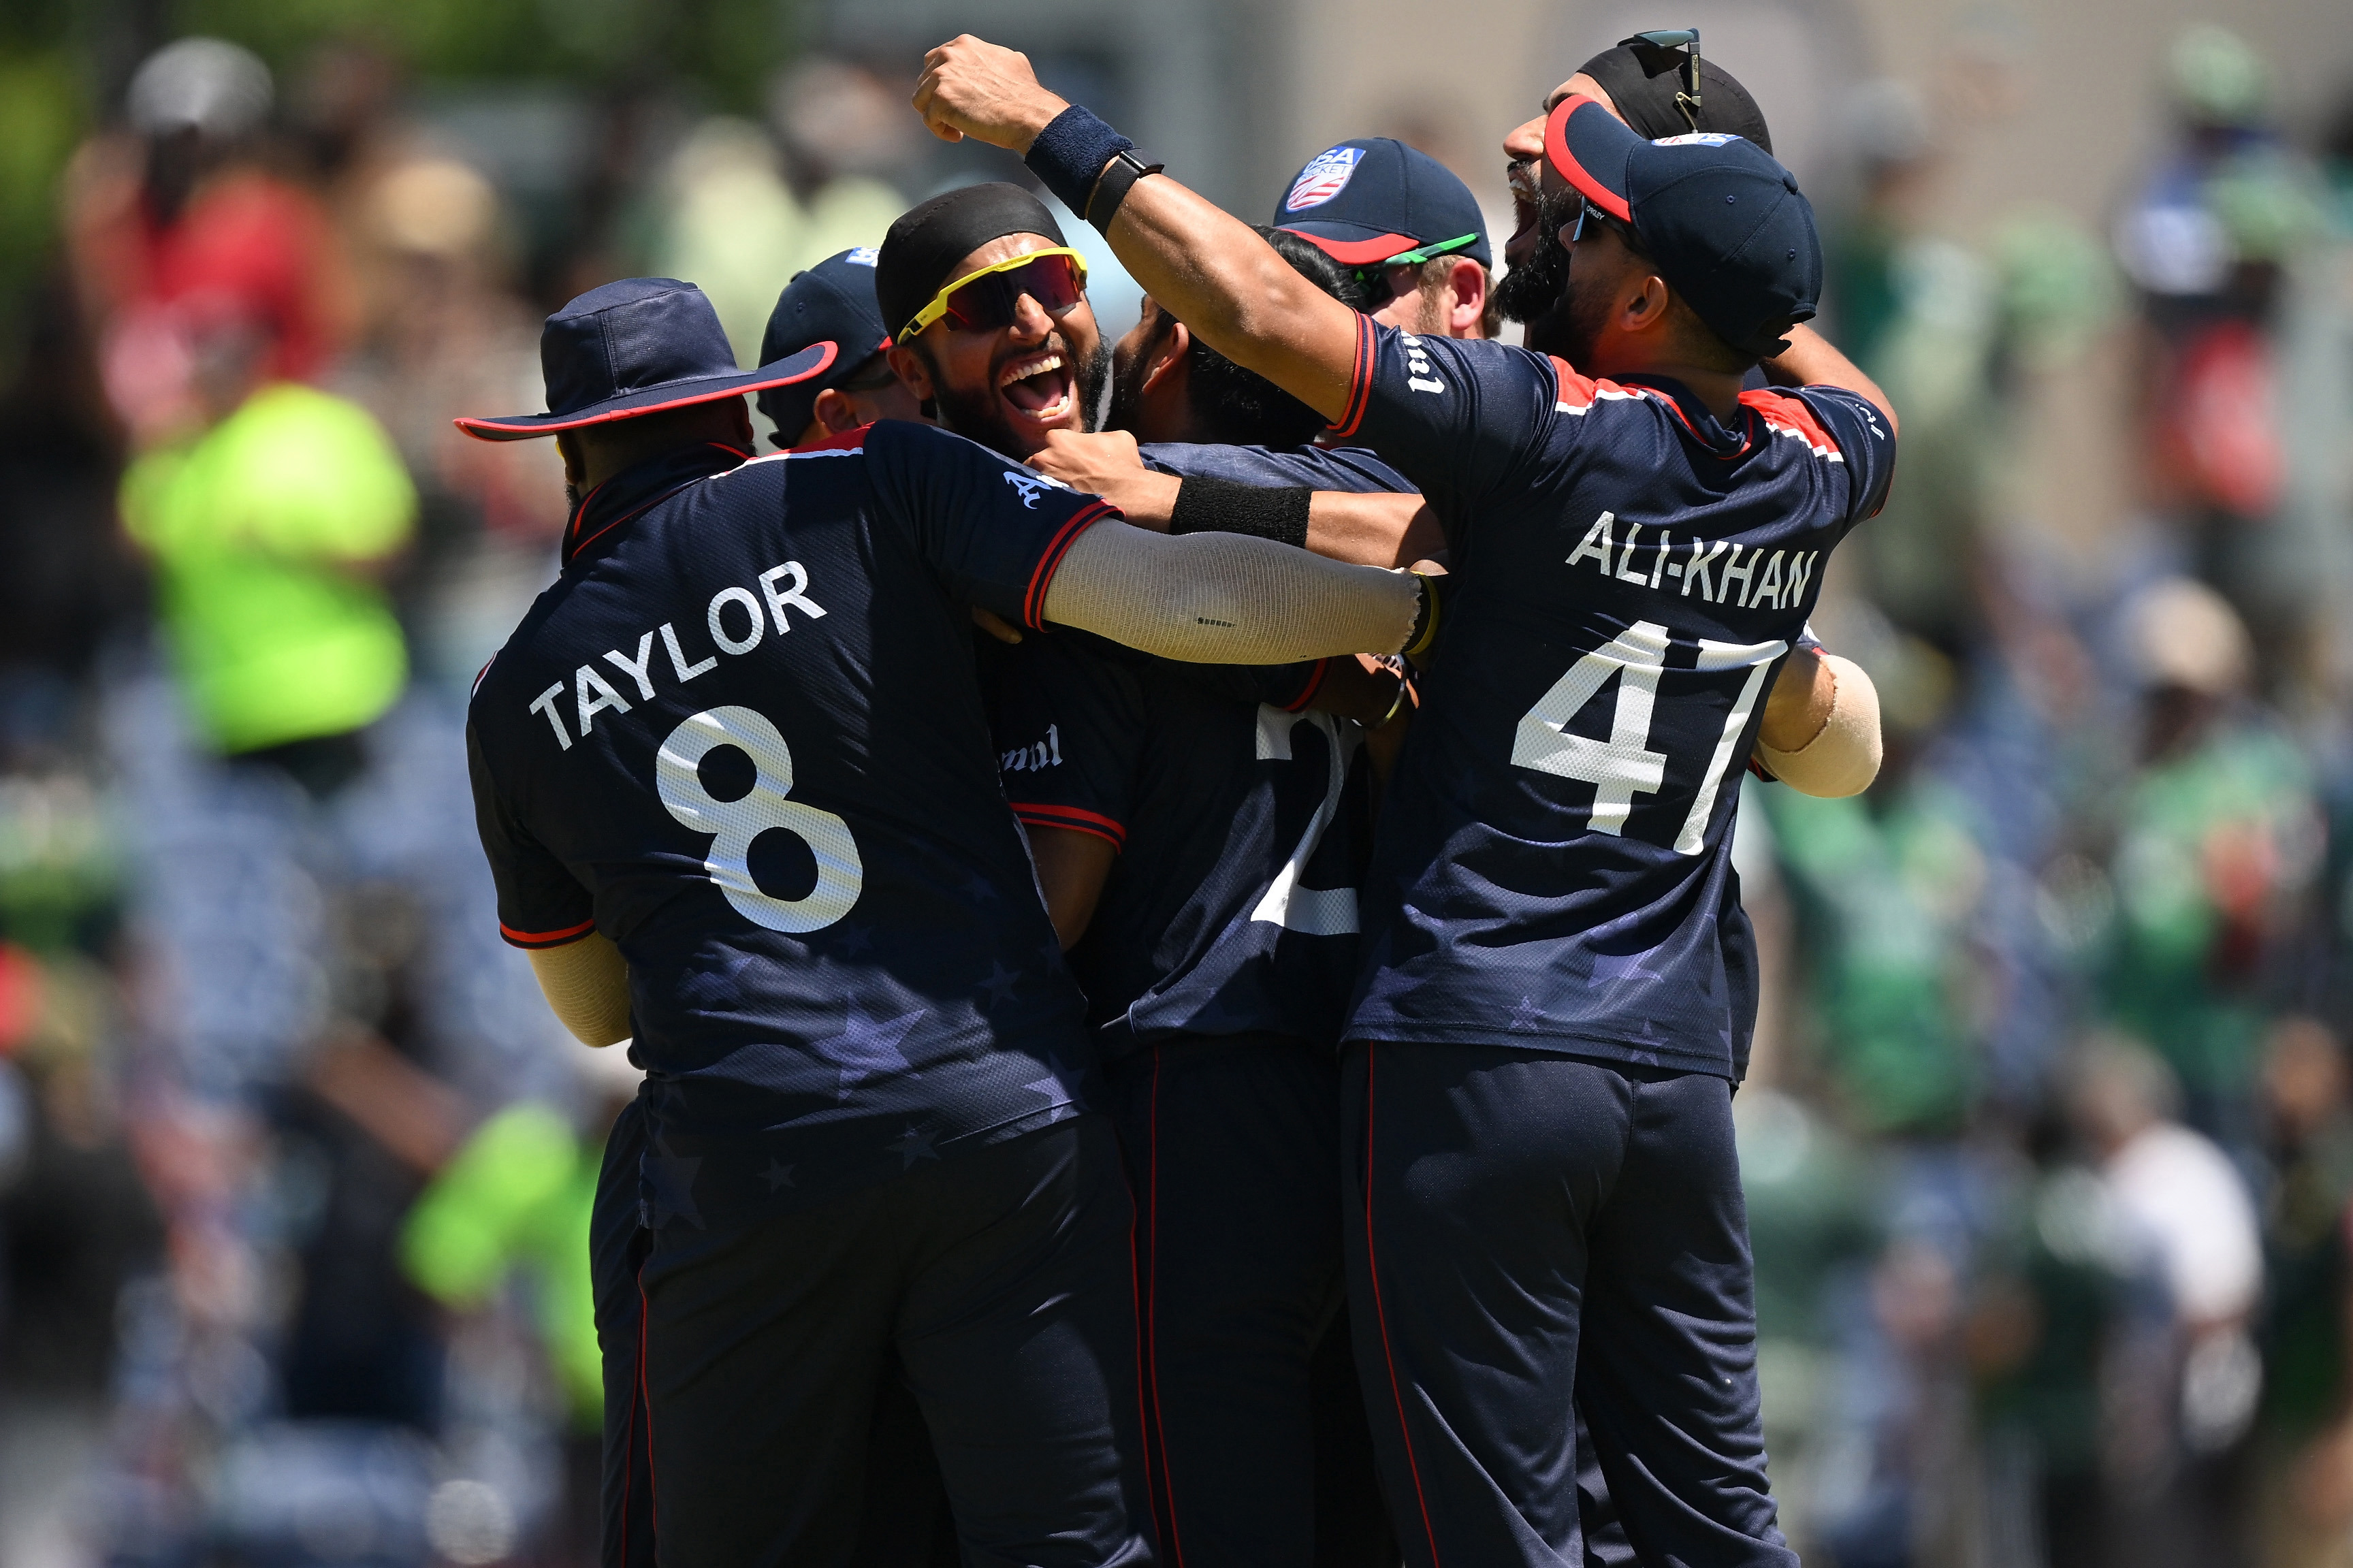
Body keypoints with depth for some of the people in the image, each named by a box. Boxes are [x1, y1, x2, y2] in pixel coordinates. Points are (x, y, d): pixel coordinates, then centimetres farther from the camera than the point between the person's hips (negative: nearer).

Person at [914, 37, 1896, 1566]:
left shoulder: (1557, 433, -13)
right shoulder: (1811, 476, 5)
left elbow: (1267, 311, -17)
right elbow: (1850, 389, 32)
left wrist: (1055, 130, -7)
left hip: (1473, 1051, -6)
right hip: (1680, 1071, 6)